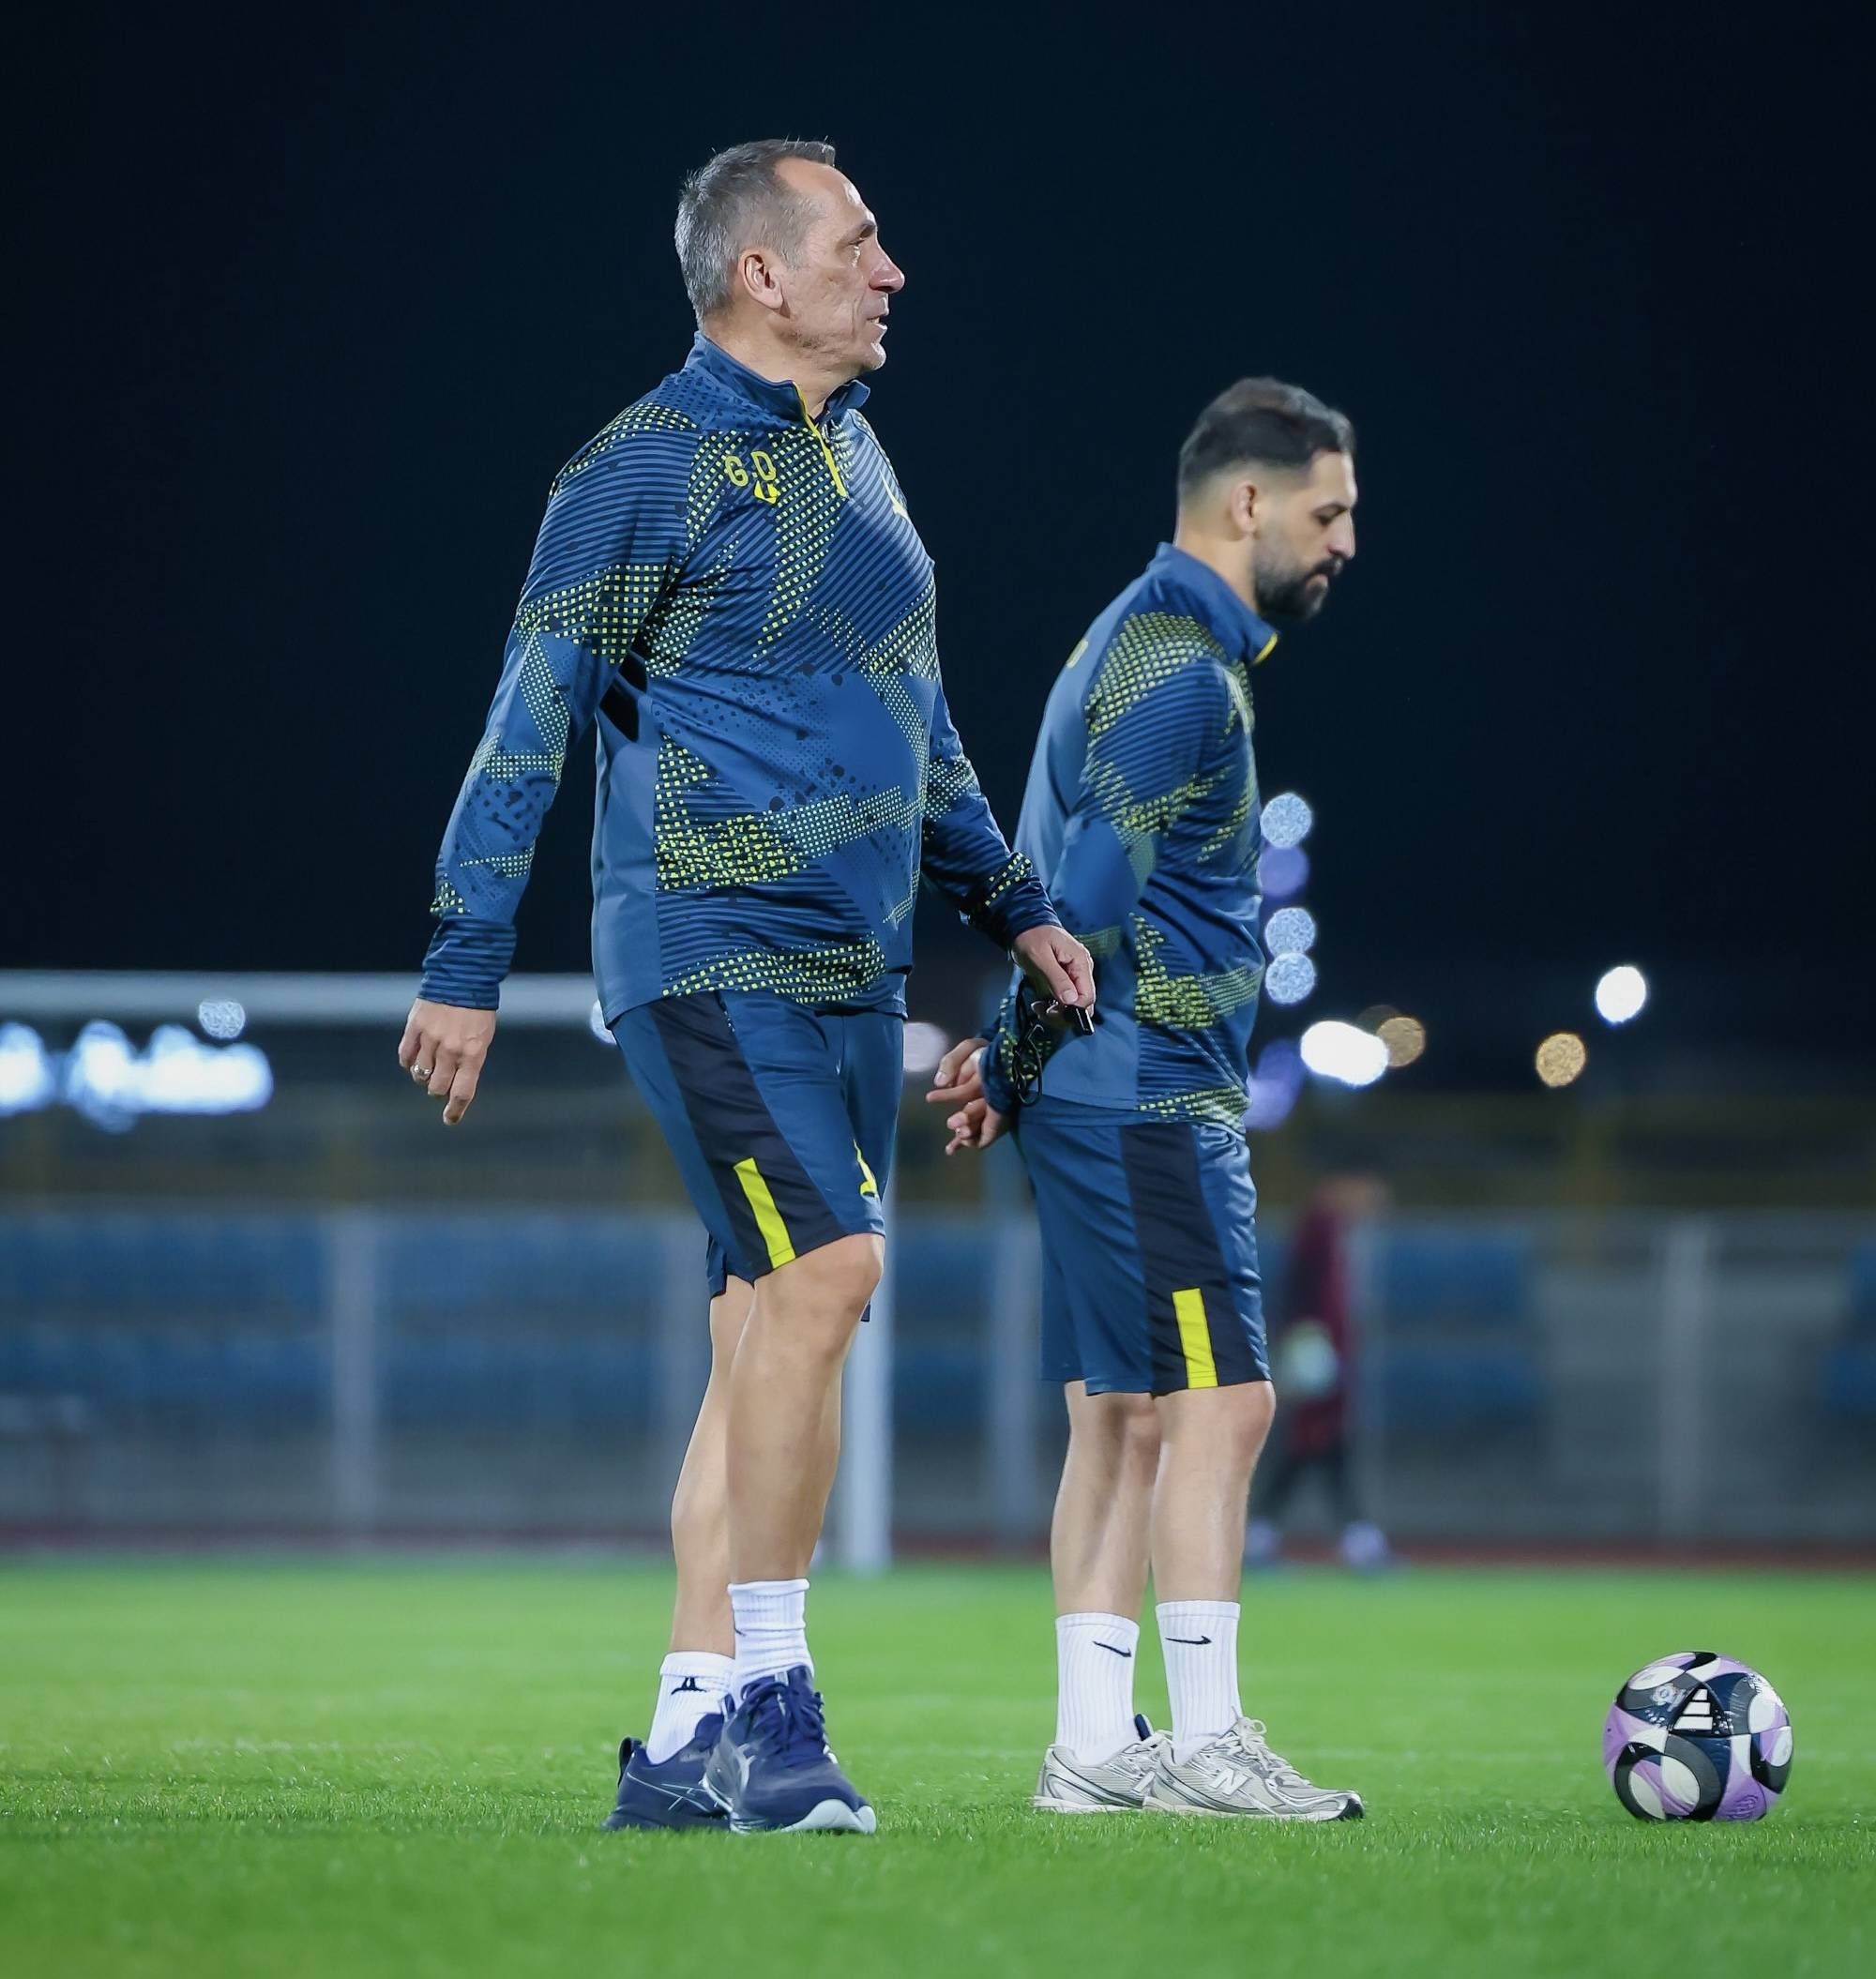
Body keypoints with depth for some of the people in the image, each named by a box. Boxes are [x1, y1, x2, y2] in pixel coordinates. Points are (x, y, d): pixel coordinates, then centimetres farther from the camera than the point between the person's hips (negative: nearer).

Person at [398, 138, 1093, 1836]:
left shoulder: (855, 456, 17)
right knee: (825, 1267, -20)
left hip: (851, 968, 8)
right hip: (713, 955, -8)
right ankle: (767, 1696, -14)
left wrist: (1010, 903, 24)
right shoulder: (654, 466, -8)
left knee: (771, 1327, 5)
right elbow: (532, 720, -9)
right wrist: (467, 966, -12)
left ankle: (691, 1739, 7)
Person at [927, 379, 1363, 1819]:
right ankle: (1206, 1742, -12)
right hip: (1150, 1102, -10)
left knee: (1124, 1418, 9)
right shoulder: (1186, 670, -15)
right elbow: (1091, 896, -19)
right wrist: (1018, 1057, -8)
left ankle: (1094, 1746, 9)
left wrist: (1009, 1058, 14)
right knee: (1219, 1402, -11)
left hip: (1114, 1105, 10)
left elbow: (1068, 882, 21)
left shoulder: (1146, 640, 19)